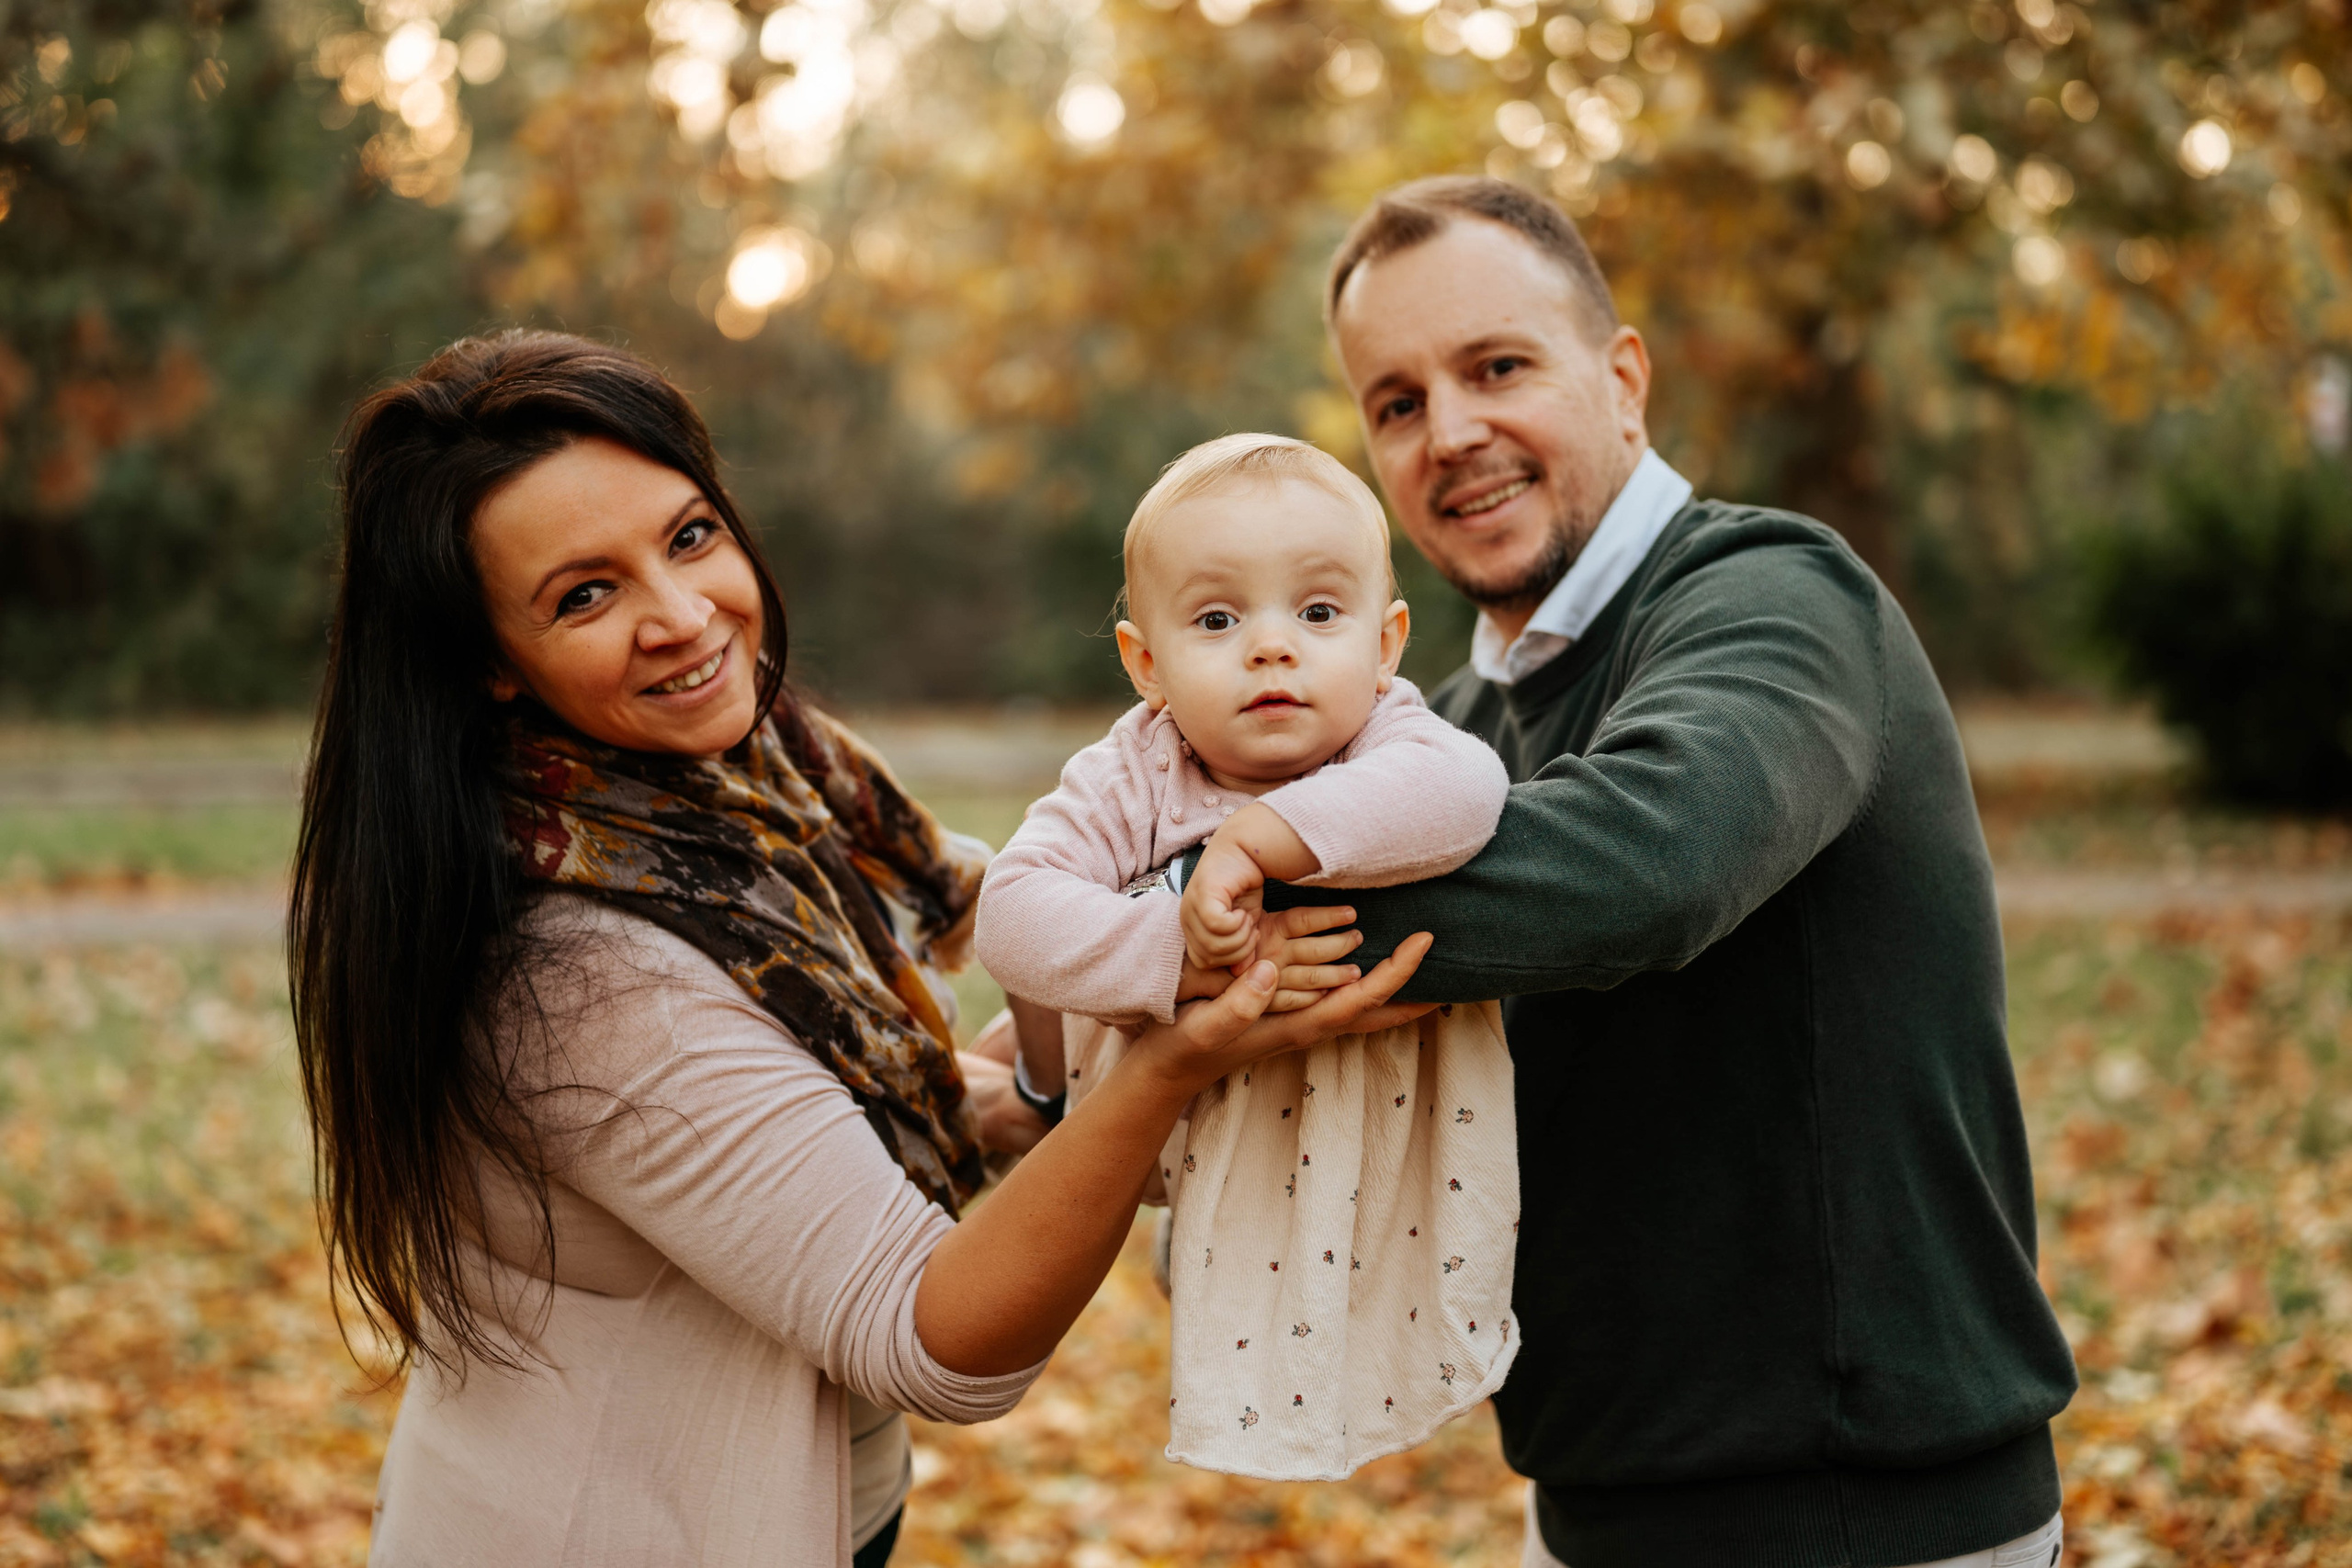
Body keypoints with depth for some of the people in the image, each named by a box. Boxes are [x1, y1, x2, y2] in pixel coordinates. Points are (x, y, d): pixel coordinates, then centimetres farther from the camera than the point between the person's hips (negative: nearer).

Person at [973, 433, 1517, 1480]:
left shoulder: (1388, 743, -19)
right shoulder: (1137, 776, -15)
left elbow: (1464, 791, -45)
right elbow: (1013, 912, -26)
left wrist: (1253, 839, -48)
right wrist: (1184, 959, -40)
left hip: (1380, 1118, -2)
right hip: (1187, 1115, 3)